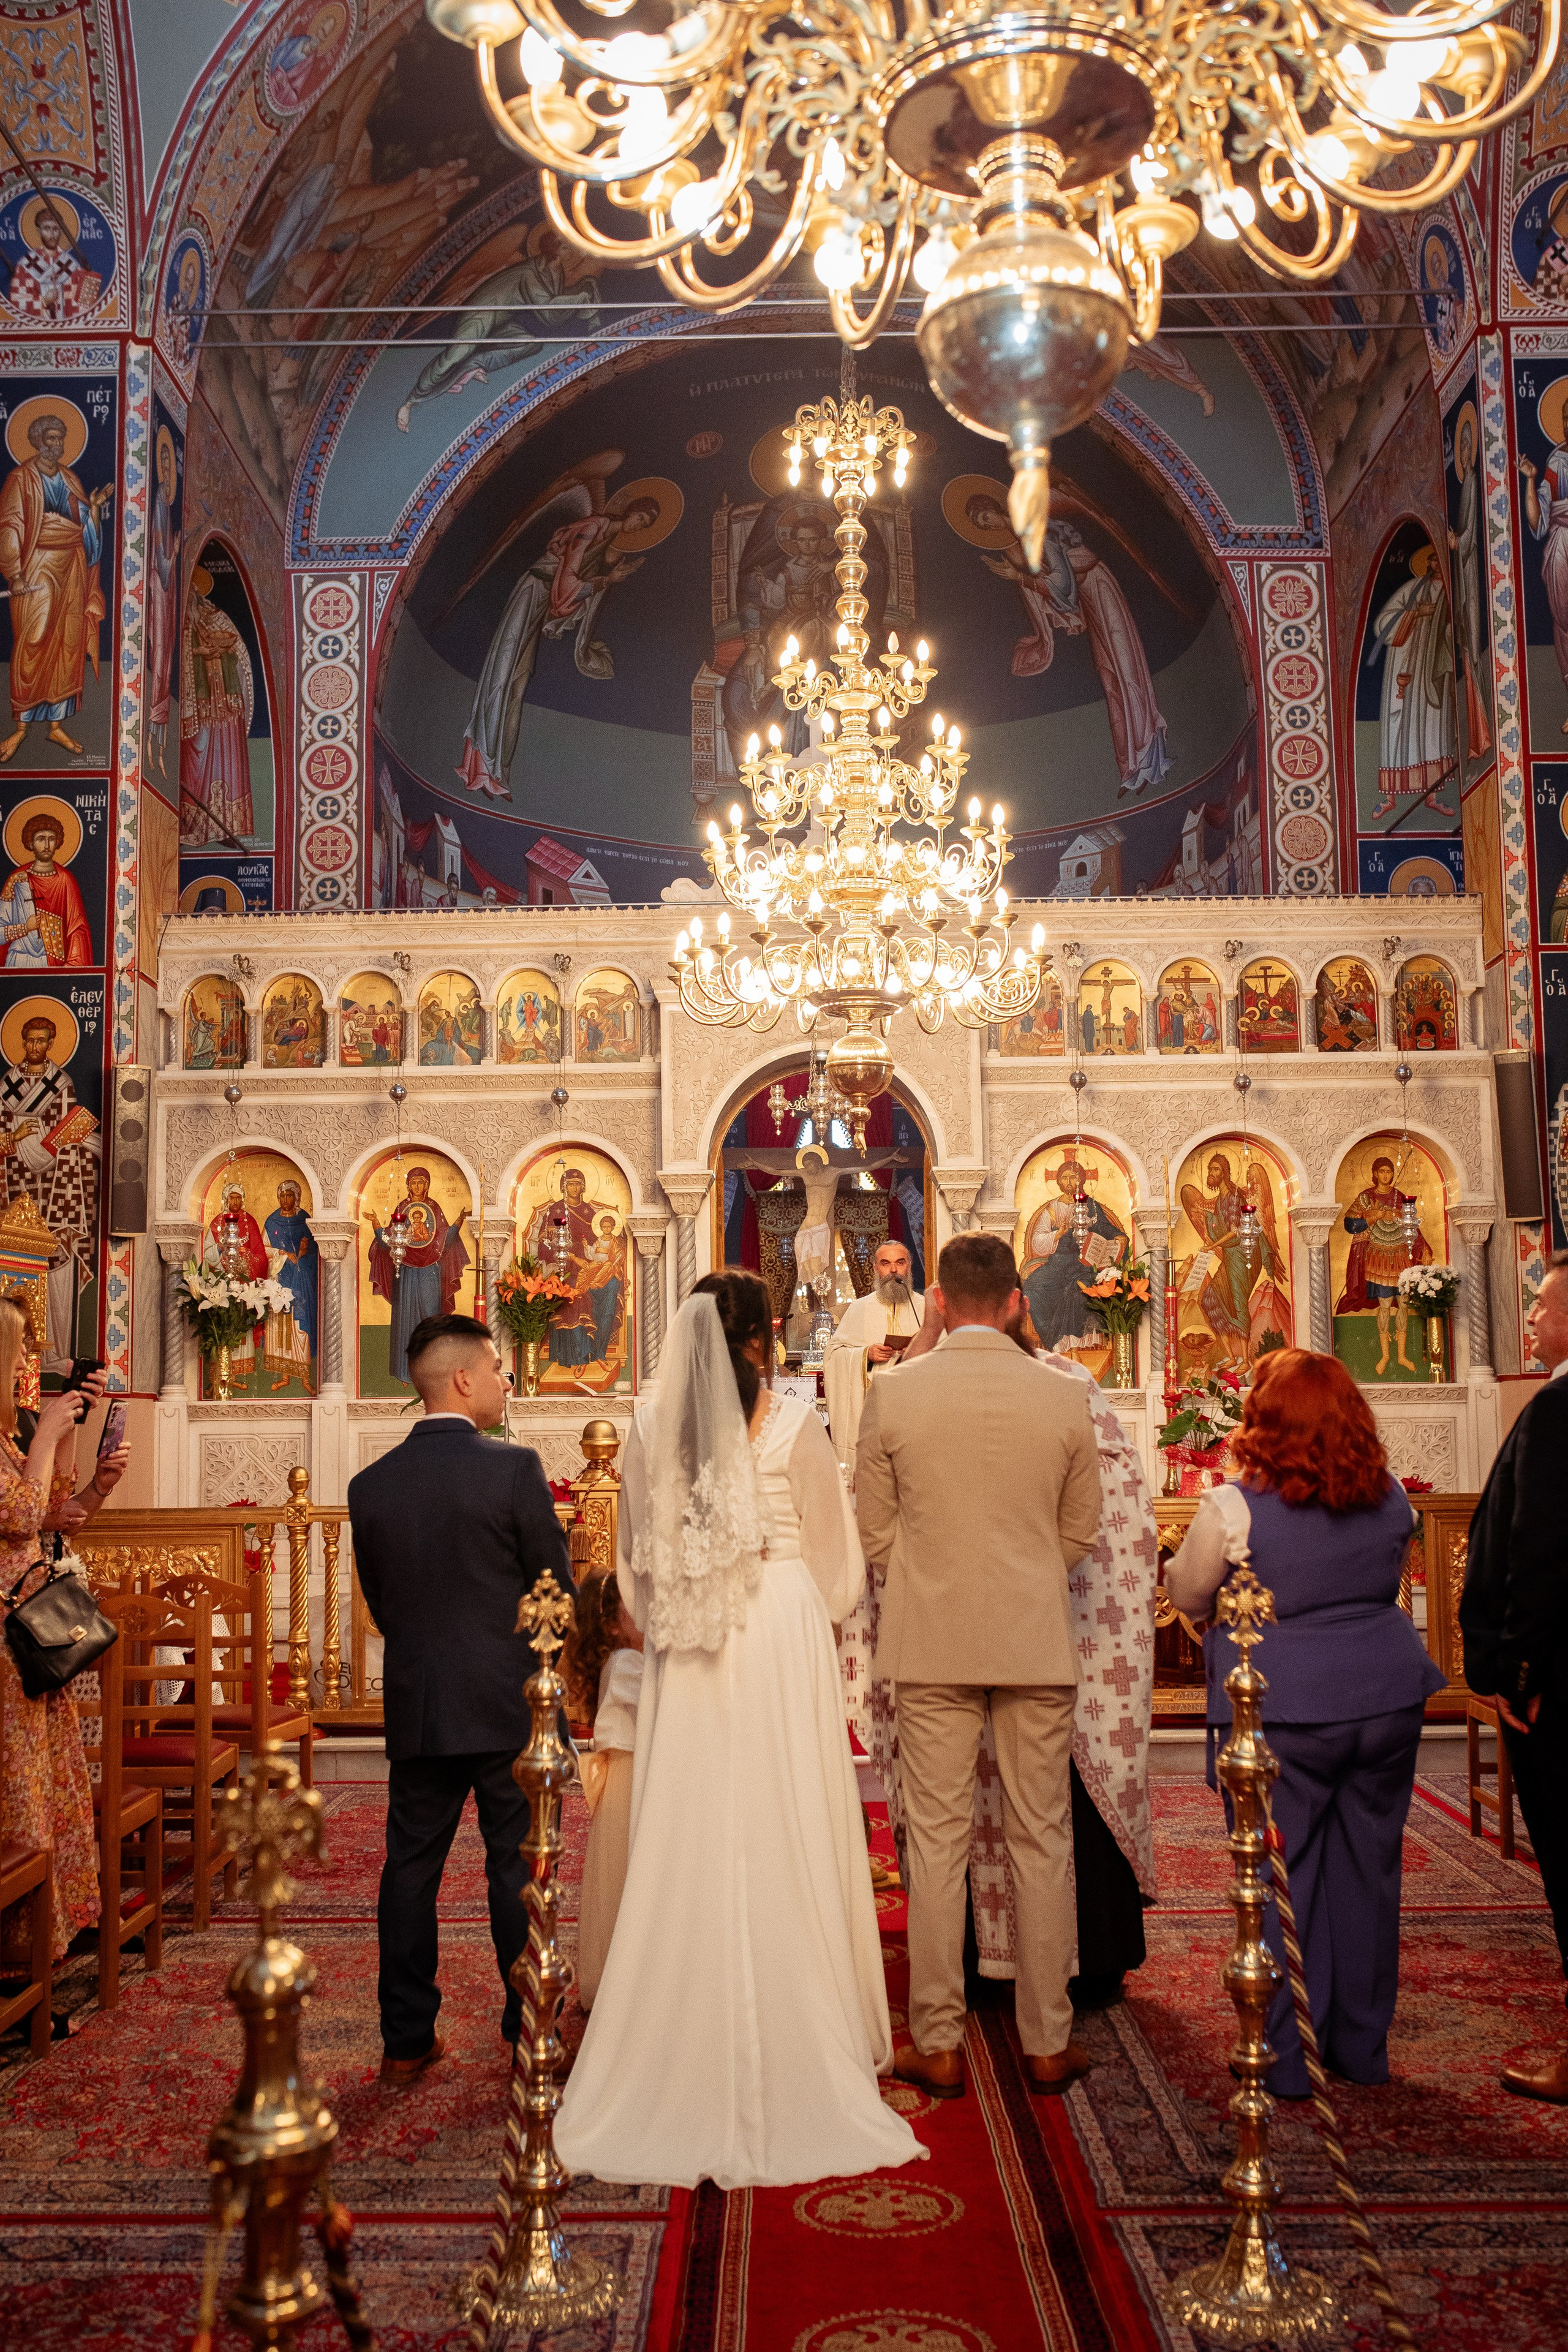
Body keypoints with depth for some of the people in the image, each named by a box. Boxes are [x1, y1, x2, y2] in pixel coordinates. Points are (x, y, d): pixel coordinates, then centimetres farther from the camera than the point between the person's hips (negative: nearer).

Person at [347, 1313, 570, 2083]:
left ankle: (406, 2041, 20)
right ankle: (529, 2033, 19)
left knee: (411, 1867, 13)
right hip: (509, 1706, -4)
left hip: (415, 1707, 4)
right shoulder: (513, 1468, -13)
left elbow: (379, 1602, 9)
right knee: (517, 1869, 8)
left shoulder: (370, 1484, 1)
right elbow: (557, 1587, -7)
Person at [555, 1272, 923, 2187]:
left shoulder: (651, 1427, 0)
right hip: (781, 1644, -3)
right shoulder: (794, 1424, -8)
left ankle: (684, 2056, 19)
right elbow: (835, 1559, 1)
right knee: (784, 1850, 6)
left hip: (685, 1663, 3)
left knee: (687, 1848, 10)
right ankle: (789, 2058, 14)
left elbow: (638, 1564, 9)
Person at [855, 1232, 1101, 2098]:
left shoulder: (892, 1395, -6)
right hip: (1038, 1643, 1)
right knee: (1042, 1841, 10)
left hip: (931, 1642, 0)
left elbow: (874, 1533, 1)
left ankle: (937, 2044, 15)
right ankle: (1047, 2043, 20)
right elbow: (1082, 1531, 6)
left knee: (935, 1841, 7)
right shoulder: (1066, 1399, -4)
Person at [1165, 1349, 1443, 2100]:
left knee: (1280, 1877, 7)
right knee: (1369, 1869, 14)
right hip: (1388, 1695, 5)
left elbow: (1187, 1593, 1)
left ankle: (1286, 2058, 15)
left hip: (1283, 1709, -4)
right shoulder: (1392, 1499, 1)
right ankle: (1363, 2047, 27)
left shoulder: (1233, 1509, -14)